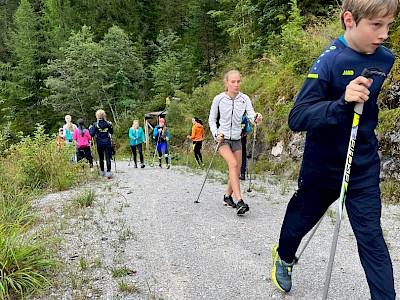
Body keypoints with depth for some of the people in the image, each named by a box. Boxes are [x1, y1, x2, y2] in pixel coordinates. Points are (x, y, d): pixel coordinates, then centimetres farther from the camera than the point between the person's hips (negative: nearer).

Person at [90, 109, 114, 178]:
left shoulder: (95, 124, -7)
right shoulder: (108, 123, 0)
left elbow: (92, 134, -9)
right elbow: (111, 132, 11)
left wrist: (90, 129, 8)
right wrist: (110, 125, 24)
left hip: (99, 144, 0)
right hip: (107, 143, 0)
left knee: (101, 158, 14)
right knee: (108, 158, -3)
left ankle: (102, 172, 23)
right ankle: (108, 172, -12)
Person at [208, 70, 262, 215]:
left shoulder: (244, 98, -5)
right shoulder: (219, 99, -9)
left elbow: (252, 116, -15)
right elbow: (212, 119, 2)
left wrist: (257, 119, -37)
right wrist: (216, 134, -12)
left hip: (237, 139, 4)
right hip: (222, 139, -4)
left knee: (237, 172, 7)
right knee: (233, 164, -25)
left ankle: (227, 197, 32)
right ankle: (239, 202, -31)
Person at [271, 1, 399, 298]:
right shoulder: (329, 61, -21)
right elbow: (297, 119, -28)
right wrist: (342, 102, -40)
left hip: (364, 169, 4)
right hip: (323, 167, -3)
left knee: (372, 238, 3)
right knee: (302, 219, 18)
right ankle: (284, 256, 48)